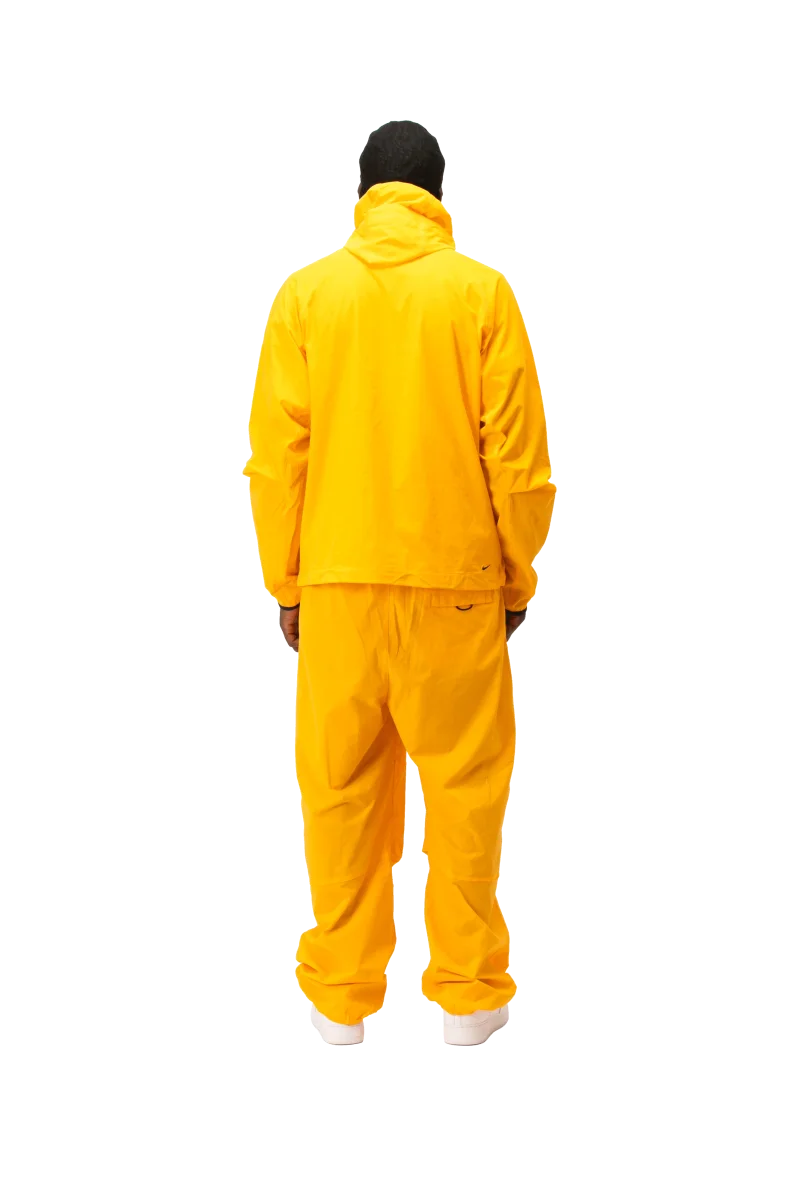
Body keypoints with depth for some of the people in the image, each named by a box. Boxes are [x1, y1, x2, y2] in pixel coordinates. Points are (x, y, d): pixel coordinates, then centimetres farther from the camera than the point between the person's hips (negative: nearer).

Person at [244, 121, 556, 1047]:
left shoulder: (307, 292, 3)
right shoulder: (481, 291, -1)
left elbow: (277, 452, 0)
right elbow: (517, 452, -3)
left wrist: (284, 581, 9)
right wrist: (519, 575, 8)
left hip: (338, 579, 2)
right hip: (455, 578, -1)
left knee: (340, 789, 9)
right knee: (463, 787, 8)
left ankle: (341, 997, 18)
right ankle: (466, 996, 16)